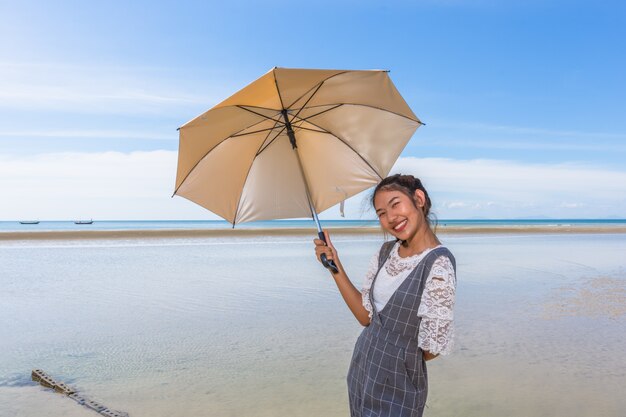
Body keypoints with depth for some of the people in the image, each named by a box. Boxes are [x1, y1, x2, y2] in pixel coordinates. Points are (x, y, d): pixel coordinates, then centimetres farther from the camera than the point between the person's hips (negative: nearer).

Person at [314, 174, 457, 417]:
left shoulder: (438, 264, -22)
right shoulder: (386, 252, 1)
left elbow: (431, 350, -17)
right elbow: (366, 316, 1)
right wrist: (336, 267, -5)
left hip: (396, 386, -6)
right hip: (360, 370, 6)